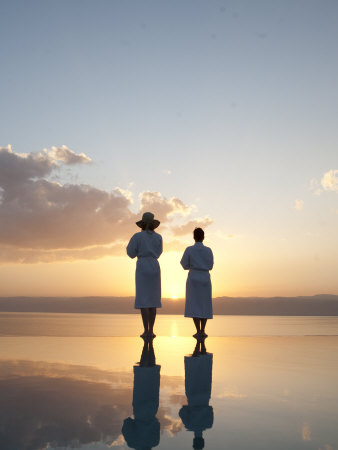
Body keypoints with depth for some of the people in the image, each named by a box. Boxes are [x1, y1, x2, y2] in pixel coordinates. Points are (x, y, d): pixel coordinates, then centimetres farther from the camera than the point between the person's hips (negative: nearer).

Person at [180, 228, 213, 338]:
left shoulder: (189, 249, -6)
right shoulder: (208, 250, 0)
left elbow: (184, 265, 0)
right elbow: (210, 266, 7)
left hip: (193, 279, -1)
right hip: (205, 279, 2)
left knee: (194, 305, 1)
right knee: (204, 305, 9)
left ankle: (198, 332, -5)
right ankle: (202, 331, 6)